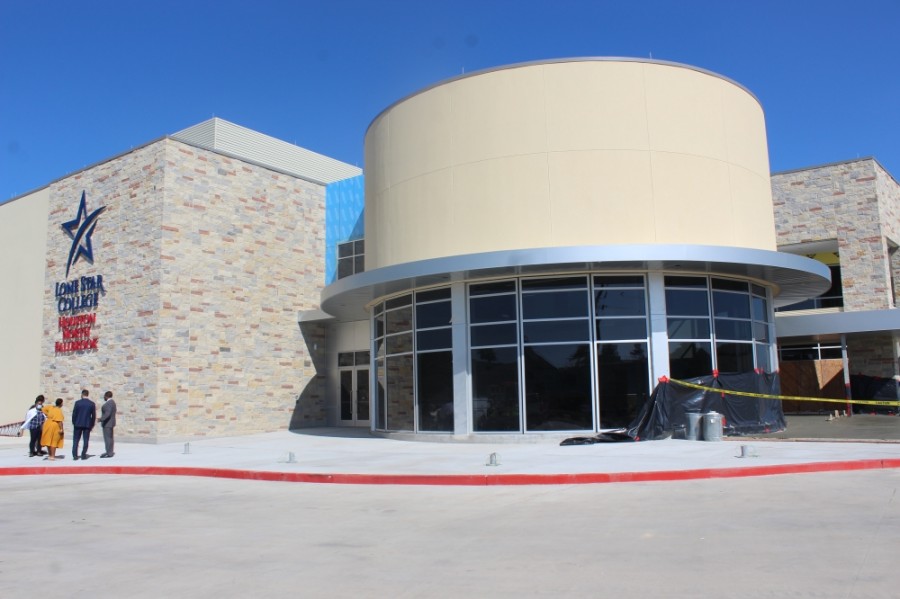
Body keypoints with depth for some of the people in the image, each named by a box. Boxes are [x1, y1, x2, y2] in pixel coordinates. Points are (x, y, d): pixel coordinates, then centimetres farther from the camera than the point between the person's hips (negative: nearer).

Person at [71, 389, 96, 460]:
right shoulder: (92, 404, -1)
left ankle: (75, 455, 4)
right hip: (87, 424, 0)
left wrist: (74, 423, 9)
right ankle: (83, 455, 3)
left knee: (76, 440, 7)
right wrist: (92, 425, 10)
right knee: (86, 440, 5)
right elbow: (94, 415, 1)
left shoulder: (77, 402, -5)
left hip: (78, 424, 0)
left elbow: (74, 413, -3)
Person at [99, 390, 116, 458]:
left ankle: (109, 453, -9)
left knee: (107, 438, -9)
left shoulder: (109, 403, -18)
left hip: (107, 423, -11)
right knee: (110, 438, 12)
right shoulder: (112, 402, 14)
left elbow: (107, 413, -28)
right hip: (110, 423, 11)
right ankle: (110, 452, 15)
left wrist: (101, 419, -33)